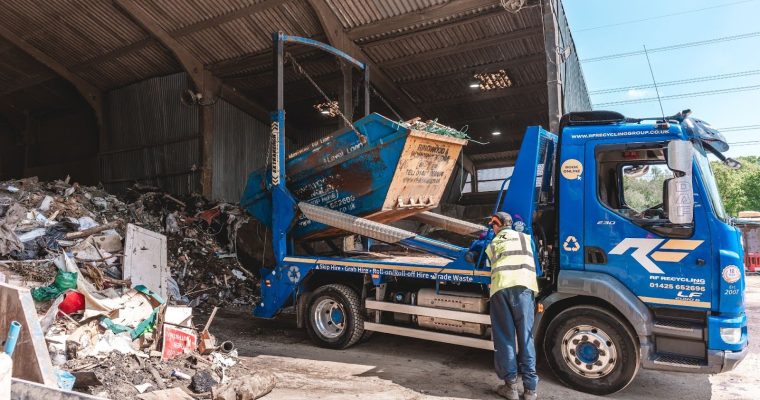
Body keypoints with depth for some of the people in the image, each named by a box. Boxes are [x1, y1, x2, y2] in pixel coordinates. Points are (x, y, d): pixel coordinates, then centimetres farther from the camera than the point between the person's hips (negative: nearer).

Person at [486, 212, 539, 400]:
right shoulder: (525, 237, 24)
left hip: (500, 287, 0)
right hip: (524, 286, 0)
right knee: (526, 336, 5)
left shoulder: (492, 244, 23)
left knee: (504, 337, 7)